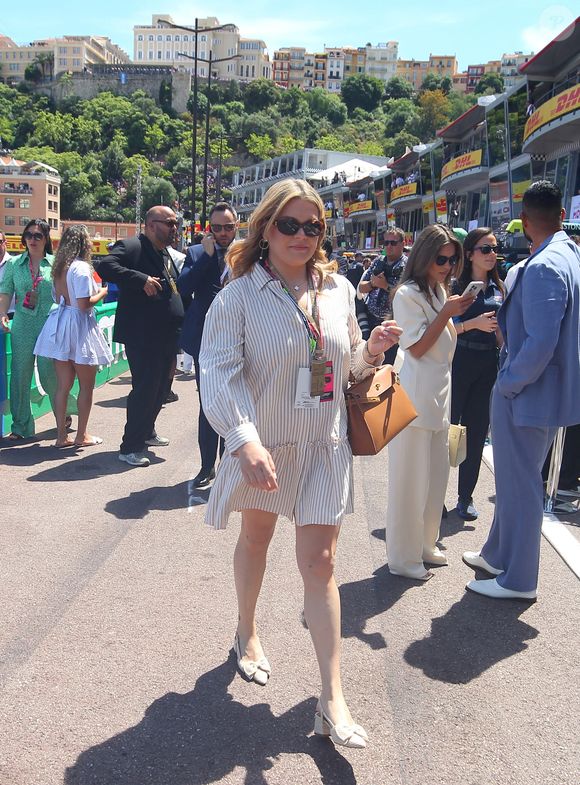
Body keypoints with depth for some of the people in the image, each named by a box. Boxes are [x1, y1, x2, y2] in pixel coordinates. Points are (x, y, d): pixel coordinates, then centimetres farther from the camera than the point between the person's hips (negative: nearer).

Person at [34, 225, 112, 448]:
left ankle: (61, 435, 14)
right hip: (79, 327, -7)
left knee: (63, 385, 10)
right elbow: (83, 304, -20)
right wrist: (101, 294, -3)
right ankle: (82, 435, 13)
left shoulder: (59, 267, 10)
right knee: (86, 386, 6)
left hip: (60, 325, 8)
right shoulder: (81, 267, -15)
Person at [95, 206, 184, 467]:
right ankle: (130, 447, 4)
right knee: (144, 389, -6)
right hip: (142, 336, -9)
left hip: (166, 336, 9)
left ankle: (146, 431, 37)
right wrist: (142, 279, -30)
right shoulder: (131, 247, -10)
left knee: (160, 387, 17)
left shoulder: (165, 255, 18)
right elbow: (105, 267, -26)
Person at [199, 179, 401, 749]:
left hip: (324, 446, 2)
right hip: (262, 445, -1)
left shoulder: (338, 289, 2)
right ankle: (247, 632, 48)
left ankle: (332, 700, 4)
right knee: (256, 537, 20)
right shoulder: (239, 296, -12)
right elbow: (220, 374, -24)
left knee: (319, 561, 0)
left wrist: (371, 351, -11)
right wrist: (245, 441, -38)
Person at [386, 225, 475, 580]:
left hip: (440, 394, 9)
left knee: (436, 475, 15)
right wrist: (447, 313, -18)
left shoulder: (440, 291, 15)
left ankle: (425, 545, 29)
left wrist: (458, 315, 10)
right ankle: (404, 558, 10)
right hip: (415, 397, -9)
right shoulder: (408, 294, -12)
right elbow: (417, 347, -16)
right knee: (410, 479, -1)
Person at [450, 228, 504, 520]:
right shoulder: (457, 285, -5)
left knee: (477, 433, 9)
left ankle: (465, 497, 20)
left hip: (488, 367, 5)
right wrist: (474, 323, -19)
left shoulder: (498, 288, 10)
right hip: (458, 363, -5)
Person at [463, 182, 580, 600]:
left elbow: (540, 345, -28)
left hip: (527, 394, -9)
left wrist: (508, 383, -15)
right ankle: (498, 555, 38)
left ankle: (518, 580, 19)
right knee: (516, 479, 22)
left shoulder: (543, 268, -23)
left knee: (520, 484, 4)